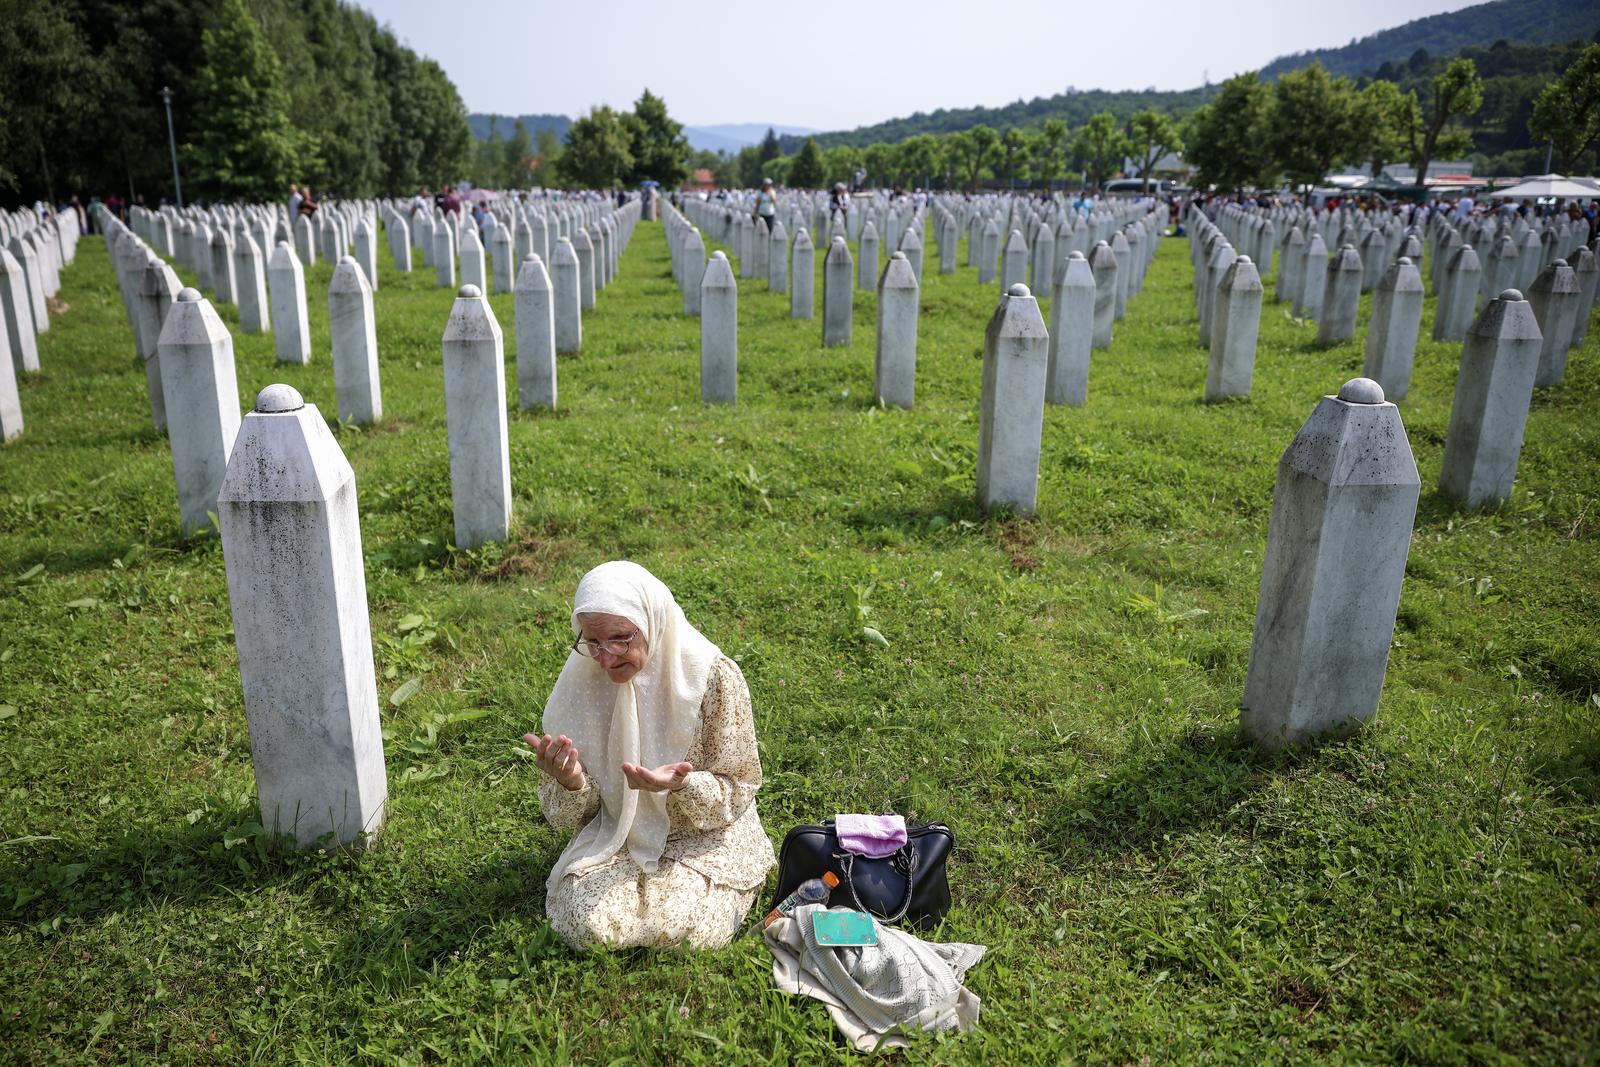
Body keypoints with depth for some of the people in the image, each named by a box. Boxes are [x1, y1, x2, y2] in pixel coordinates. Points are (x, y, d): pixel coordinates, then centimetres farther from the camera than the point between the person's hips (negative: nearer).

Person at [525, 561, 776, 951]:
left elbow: (734, 793, -12)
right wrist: (571, 783, -28)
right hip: (613, 837, 2)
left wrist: (681, 786, -34)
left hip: (703, 838, -2)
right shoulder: (580, 680, -9)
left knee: (677, 925, -24)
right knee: (586, 922, -22)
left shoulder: (714, 676, -18)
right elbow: (570, 815, -3)